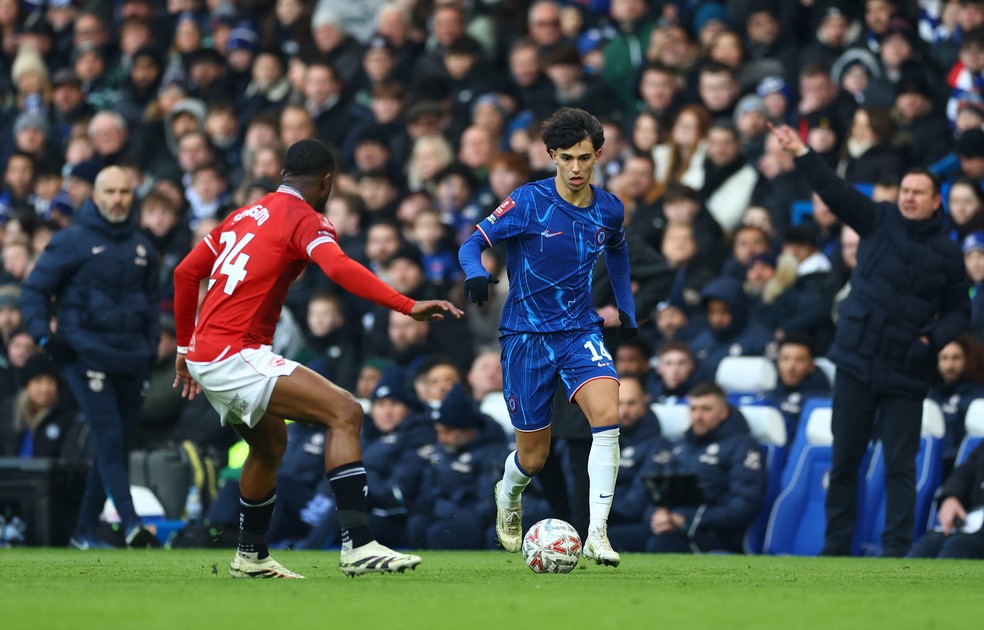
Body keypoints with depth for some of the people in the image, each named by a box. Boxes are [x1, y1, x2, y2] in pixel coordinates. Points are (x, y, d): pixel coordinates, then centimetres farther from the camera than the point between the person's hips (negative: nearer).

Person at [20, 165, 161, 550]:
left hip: (131, 360, 6)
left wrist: (151, 347, 14)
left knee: (116, 446, 6)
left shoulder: (142, 247, 14)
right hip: (88, 355, -6)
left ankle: (85, 529, 15)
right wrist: (44, 336, -11)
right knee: (109, 442, -14)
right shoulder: (72, 242, -1)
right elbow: (35, 289, 1)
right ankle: (131, 525, -21)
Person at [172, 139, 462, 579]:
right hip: (236, 356, -9)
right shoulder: (304, 219, -6)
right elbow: (339, 268, -26)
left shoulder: (245, 215, 19)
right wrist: (408, 307, -33)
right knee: (345, 413, -16)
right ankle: (358, 547, -27)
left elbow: (186, 272, 23)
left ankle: (250, 557, 44)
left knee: (270, 443, 31)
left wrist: (185, 347, 31)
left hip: (204, 356, 9)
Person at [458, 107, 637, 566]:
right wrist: (475, 274, -31)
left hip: (580, 330, 3)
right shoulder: (528, 202, -11)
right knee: (534, 456, 5)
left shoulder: (609, 210, 2)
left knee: (607, 415, -26)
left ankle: (597, 533, -23)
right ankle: (508, 496, 43)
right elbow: (473, 243, -10)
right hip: (526, 335, -3)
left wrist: (626, 307, 22)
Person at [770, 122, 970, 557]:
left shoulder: (947, 253, 3)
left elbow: (958, 310, 10)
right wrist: (801, 154, -19)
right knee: (844, 459, 6)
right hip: (857, 361, 1)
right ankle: (836, 545, 13)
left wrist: (936, 338, -10)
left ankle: (896, 549, 0)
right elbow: (837, 192, -7)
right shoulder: (880, 220, 4)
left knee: (900, 467, -3)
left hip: (906, 374, -1)